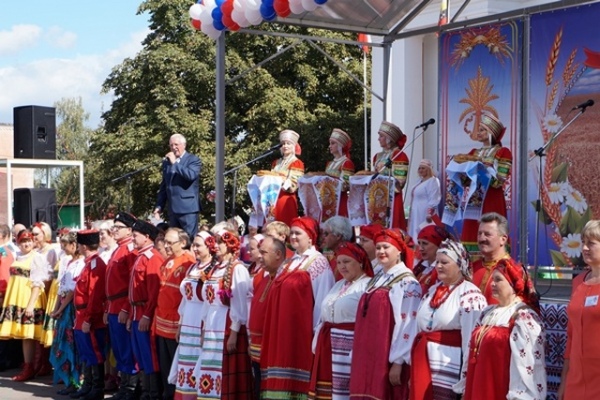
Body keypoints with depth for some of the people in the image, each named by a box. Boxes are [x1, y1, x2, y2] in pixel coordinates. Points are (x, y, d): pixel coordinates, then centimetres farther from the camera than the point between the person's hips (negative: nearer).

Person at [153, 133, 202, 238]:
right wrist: (159, 206, 11)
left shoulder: (193, 159, 0)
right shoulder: (166, 162, 17)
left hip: (188, 207, -6)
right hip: (172, 209, 6)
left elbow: (191, 175, -20)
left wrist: (175, 163, -14)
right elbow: (163, 186, 19)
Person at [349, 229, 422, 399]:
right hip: (367, 357, 8)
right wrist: (357, 358, 15)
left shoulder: (407, 283, -9)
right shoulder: (375, 280, 16)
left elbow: (407, 325, -15)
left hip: (388, 360, -8)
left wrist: (398, 362, -18)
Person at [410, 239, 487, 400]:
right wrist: (414, 371, 18)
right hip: (424, 368, 8)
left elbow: (471, 338, -15)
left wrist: (466, 378, -18)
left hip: (450, 371, -8)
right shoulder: (432, 291, 16)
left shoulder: (469, 294, -10)